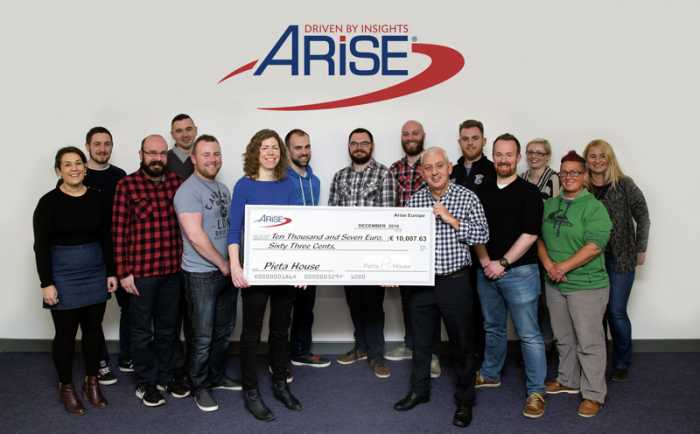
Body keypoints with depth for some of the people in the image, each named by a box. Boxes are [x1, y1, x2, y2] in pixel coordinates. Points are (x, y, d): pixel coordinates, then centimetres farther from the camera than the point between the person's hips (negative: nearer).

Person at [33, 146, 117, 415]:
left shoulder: (97, 198, 2)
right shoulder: (49, 202, -8)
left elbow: (106, 239, 6)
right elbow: (41, 246, -8)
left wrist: (111, 272, 4)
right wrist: (46, 283, -12)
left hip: (95, 275, 3)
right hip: (63, 277, -3)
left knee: (94, 329, 11)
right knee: (65, 333, 6)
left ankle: (91, 381, 29)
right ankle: (66, 387, 24)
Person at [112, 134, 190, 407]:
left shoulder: (177, 182, 5)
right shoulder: (127, 185, -6)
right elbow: (119, 230, -7)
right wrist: (123, 272, -9)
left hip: (173, 269, 4)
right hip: (141, 271, -4)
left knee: (168, 328, 17)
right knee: (142, 331, 11)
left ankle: (166, 377, 33)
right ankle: (145, 383, 26)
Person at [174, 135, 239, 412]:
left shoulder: (222, 188, 11)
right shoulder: (188, 190, -14)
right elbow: (195, 235, -21)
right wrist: (222, 264, -14)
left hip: (227, 271, 8)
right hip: (202, 273, -7)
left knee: (224, 330, 17)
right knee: (203, 335, 3)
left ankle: (217, 376, 34)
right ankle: (200, 386, 20)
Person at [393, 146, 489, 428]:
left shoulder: (467, 197, -5)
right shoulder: (414, 200, 3)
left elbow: (482, 236, -9)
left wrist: (451, 220, -18)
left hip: (455, 281, -2)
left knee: (461, 343, 9)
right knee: (420, 341, 16)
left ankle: (464, 400, 26)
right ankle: (419, 391, 36)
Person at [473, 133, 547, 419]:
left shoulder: (528, 192, -5)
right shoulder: (483, 192, 9)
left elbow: (529, 234, -12)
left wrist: (502, 263, -14)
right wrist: (485, 261, -6)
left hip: (519, 272, -5)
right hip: (486, 271, 5)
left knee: (528, 334, 0)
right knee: (493, 328, 19)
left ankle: (536, 391, 11)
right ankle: (490, 374, 36)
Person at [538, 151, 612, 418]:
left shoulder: (594, 207, -10)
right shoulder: (549, 205, 9)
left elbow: (594, 246, -19)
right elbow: (539, 238, 9)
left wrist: (564, 266, -19)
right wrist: (548, 264, -7)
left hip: (586, 285, -6)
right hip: (554, 285, 6)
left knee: (589, 342, 2)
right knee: (563, 338, 18)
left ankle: (594, 395, 15)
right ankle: (568, 381, 35)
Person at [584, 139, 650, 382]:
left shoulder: (625, 185, -3)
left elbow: (642, 218, 3)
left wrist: (641, 249, 1)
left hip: (620, 259, -2)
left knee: (616, 312, -1)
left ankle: (621, 363, 18)